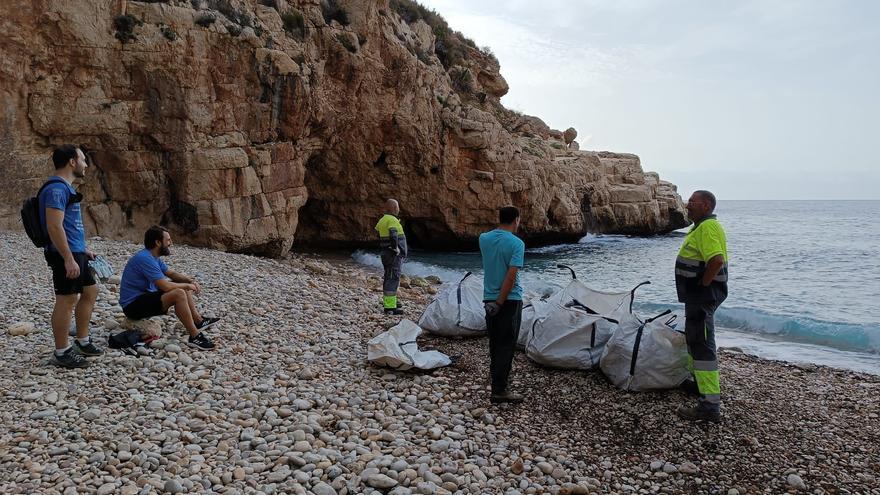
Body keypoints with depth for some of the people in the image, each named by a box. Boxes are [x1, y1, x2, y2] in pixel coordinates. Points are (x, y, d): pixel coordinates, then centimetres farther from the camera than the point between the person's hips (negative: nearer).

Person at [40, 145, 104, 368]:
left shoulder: (65, 187, 15)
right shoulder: (57, 188, -17)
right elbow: (54, 226, -24)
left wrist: (83, 249, 25)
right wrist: (68, 259, -26)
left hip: (76, 252, 11)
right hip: (65, 255, -11)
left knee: (90, 291, 17)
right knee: (66, 301, -4)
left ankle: (82, 342, 27)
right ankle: (62, 352, 6)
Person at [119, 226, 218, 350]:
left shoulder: (154, 257, 7)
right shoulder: (145, 258, -24)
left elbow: (172, 274, 18)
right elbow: (165, 286, -28)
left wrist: (191, 281, 1)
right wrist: (187, 285, -12)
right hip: (133, 305, -11)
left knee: (183, 288, 13)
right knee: (179, 294, -28)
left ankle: (199, 321, 16)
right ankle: (195, 337, -24)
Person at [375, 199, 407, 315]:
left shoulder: (383, 220, 12)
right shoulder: (392, 220, -17)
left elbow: (379, 238, 16)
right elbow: (393, 236, -31)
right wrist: (396, 248, -19)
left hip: (386, 253, 10)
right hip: (394, 255, -10)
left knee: (389, 278, 20)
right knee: (393, 279, -9)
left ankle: (388, 301, 33)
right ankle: (389, 307, -9)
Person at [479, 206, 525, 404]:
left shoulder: (484, 238, 3)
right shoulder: (516, 243, -14)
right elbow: (511, 276, -21)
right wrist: (500, 303, -18)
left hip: (489, 298, 6)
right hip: (509, 300, -6)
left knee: (494, 343, 16)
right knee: (506, 345, -1)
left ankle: (497, 380, 26)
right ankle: (499, 390, 0)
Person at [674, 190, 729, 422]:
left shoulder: (708, 227, -18)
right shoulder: (701, 226, 16)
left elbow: (717, 260, -32)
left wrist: (702, 285, -21)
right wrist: (698, 289, 15)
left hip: (703, 297, -11)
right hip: (698, 296, 11)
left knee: (702, 344, -12)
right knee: (694, 339, 25)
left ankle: (710, 405, -11)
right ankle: (700, 382, 43)